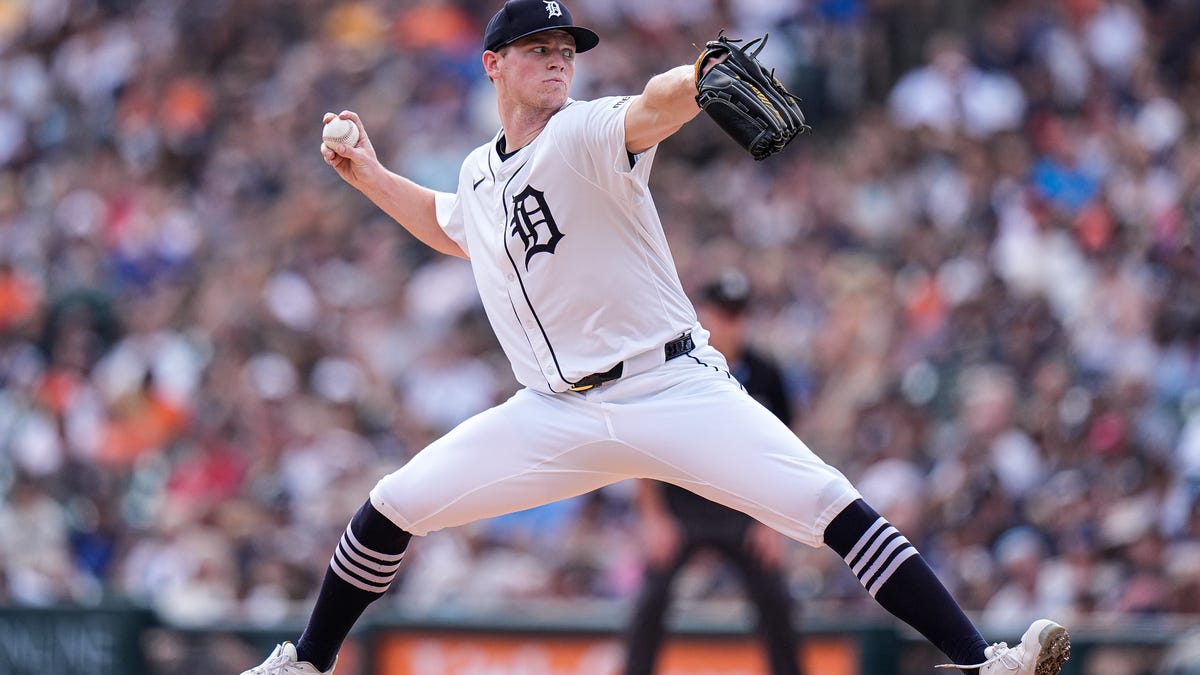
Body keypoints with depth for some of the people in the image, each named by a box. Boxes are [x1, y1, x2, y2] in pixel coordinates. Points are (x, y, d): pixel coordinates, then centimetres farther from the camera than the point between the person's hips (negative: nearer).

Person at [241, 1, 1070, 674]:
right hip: (558, 414, 5)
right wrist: (367, 174, 25)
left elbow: (655, 107, -33)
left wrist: (702, 75, -54)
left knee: (829, 506, -20)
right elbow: (452, 229, 36)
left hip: (676, 393, -5)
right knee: (392, 508, 1)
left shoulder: (588, 135, -8)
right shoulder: (479, 174, 10)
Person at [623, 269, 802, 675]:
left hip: (741, 507, 2)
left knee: (776, 601, -3)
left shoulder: (764, 375, -1)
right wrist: (653, 517, -9)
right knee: (653, 595, -14)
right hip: (678, 501, -2)